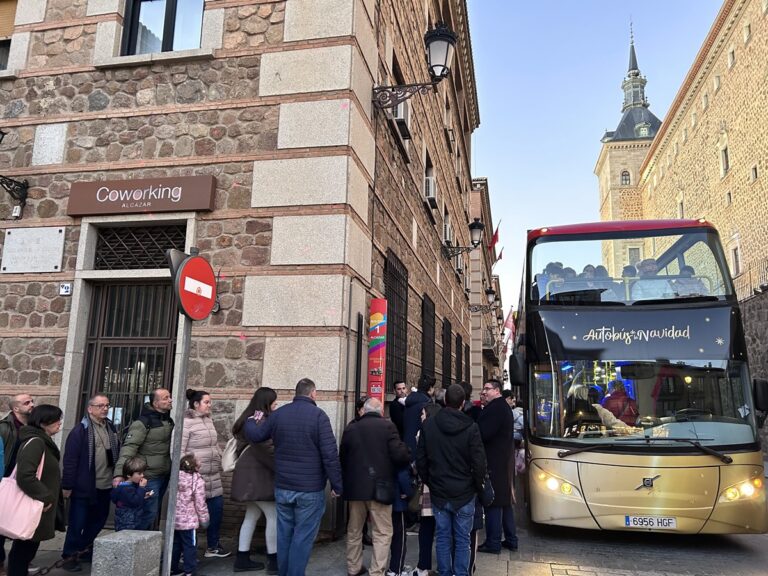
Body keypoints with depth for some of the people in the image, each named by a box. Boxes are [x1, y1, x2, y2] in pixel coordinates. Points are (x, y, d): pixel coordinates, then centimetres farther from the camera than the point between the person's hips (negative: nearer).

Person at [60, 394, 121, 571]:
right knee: (77, 523, 5)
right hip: (84, 487, -6)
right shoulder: (80, 430, -11)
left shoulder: (111, 428, 9)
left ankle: (84, 549, 33)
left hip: (105, 486, 6)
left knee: (98, 520, 16)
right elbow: (70, 460, -12)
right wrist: (67, 485, -13)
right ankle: (70, 555, 20)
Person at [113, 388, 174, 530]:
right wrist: (119, 473, -30)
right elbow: (128, 448, -22)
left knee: (154, 512, 17)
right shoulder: (142, 423, -15)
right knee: (149, 513, -4)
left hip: (164, 476, 8)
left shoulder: (169, 421, 9)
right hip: (149, 477, -7)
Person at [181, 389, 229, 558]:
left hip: (213, 475, 8)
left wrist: (220, 460, 15)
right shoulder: (186, 422, -13)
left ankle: (212, 546, 27)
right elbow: (178, 450, -15)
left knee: (217, 507, 12)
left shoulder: (208, 419, 11)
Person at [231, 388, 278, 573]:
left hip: (252, 473, 10)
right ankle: (273, 560, 2)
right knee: (274, 516, -4)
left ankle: (242, 559, 18)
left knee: (252, 516, 14)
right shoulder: (260, 421, -18)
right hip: (257, 475, -10)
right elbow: (268, 449, -21)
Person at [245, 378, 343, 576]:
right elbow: (330, 454, -16)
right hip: (310, 489, -5)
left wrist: (251, 421, 36)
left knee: (284, 535, 17)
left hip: (282, 487, 5)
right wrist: (336, 485, -8)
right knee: (302, 538, 2)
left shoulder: (278, 414, 3)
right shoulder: (318, 415, -12)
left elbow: (255, 435, 15)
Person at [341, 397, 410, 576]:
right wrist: (409, 454, 7)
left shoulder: (351, 428, 4)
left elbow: (342, 458, 11)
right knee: (382, 533, 5)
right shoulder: (387, 426, -8)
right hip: (380, 487, -4)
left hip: (355, 486, 4)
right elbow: (399, 455, -15)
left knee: (354, 530, 19)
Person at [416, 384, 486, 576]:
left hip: (438, 493, 3)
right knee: (462, 540, 7)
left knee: (443, 537, 12)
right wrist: (478, 486, 5)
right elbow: (479, 462, -11)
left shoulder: (428, 425, -4)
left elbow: (420, 459, 1)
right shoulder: (470, 427, -13)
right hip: (464, 494, -2)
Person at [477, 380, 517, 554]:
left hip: (495, 463, -10)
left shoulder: (495, 408, -17)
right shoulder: (503, 406, 16)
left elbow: (482, 433, -25)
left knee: (493, 502, -4)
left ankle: (493, 543, 2)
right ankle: (511, 539, 24)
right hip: (504, 461, 10)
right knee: (505, 500, 16)